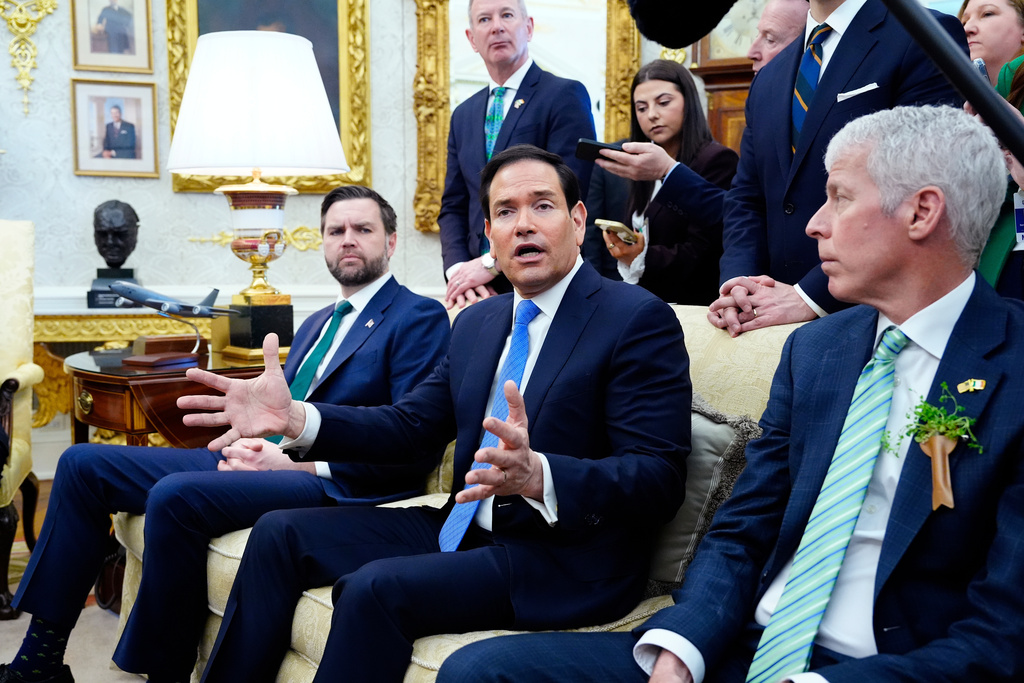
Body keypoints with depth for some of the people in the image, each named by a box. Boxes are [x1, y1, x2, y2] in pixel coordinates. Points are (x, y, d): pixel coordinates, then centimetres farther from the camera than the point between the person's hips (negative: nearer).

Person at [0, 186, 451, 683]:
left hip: (337, 487, -9)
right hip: (269, 460, 9)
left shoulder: (421, 318, -3)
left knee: (174, 496, -32)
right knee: (83, 464, 2)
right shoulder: (317, 323, 25)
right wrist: (247, 445, 3)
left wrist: (298, 461, -17)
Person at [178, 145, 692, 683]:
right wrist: (295, 418, -5)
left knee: (374, 588, -27)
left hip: (566, 559, -8)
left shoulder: (640, 320, -11)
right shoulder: (476, 323, 14)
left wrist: (535, 475, -37)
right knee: (280, 534, 2)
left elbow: (658, 480, -19)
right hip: (466, 531, 8)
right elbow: (408, 425, 13)